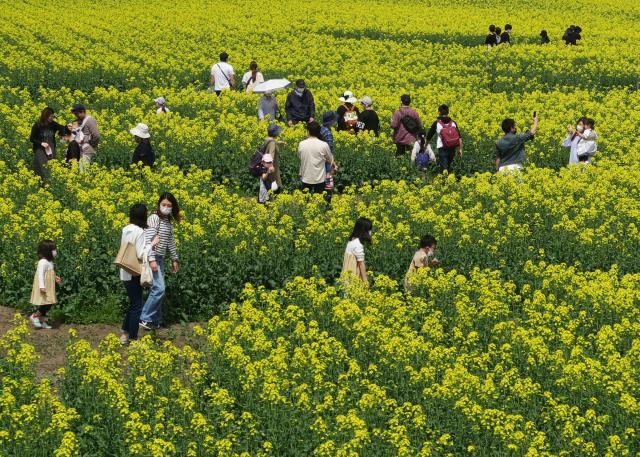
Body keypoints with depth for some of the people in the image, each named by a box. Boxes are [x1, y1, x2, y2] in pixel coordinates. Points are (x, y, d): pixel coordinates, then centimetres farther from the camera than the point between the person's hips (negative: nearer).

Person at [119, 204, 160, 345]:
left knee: (133, 303, 22)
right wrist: (152, 244, -11)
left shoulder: (126, 229, 6)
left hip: (125, 273, 8)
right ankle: (133, 338, 8)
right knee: (136, 306, 3)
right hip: (134, 274, -8)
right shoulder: (140, 232, -19)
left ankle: (124, 332, 23)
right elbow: (141, 254, -23)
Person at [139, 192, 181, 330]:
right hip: (152, 258, -9)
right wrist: (151, 260, -26)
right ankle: (144, 318, -8)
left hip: (160, 259, 9)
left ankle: (155, 321, 15)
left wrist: (174, 259, 23)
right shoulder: (154, 218, -14)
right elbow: (149, 239, -20)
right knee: (159, 289, -14)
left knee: (158, 290, 10)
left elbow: (171, 241, 22)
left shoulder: (168, 221, 12)